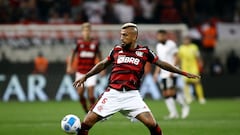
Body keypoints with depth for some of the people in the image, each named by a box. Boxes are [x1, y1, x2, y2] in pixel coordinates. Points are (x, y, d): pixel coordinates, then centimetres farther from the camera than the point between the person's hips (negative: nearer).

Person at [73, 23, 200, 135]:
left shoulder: (145, 52, 2)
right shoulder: (117, 50, 6)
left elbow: (161, 64, 10)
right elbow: (103, 64, 19)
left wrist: (184, 73, 10)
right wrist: (85, 77, 18)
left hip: (132, 95, -1)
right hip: (113, 93, 1)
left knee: (151, 123, -14)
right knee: (87, 122, -7)